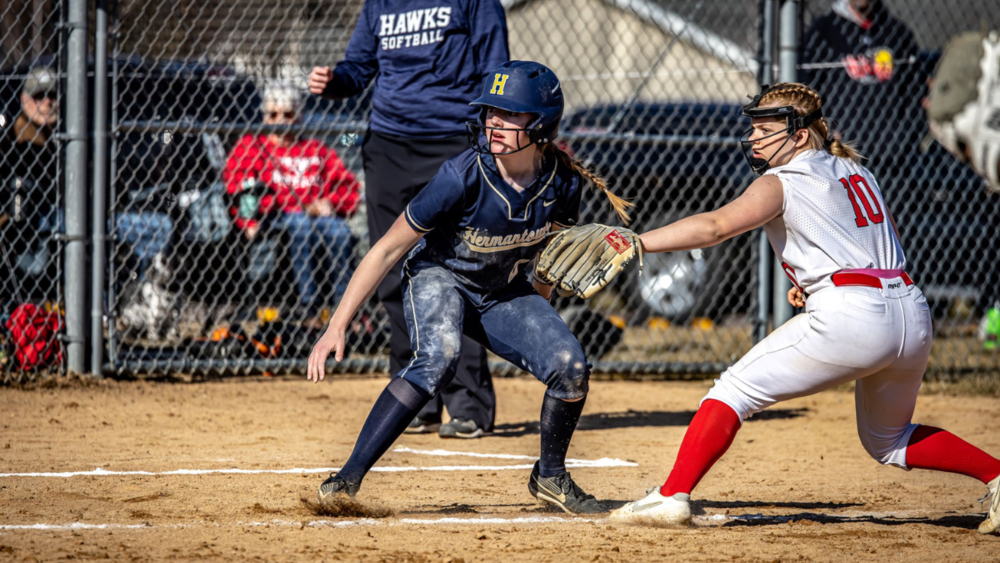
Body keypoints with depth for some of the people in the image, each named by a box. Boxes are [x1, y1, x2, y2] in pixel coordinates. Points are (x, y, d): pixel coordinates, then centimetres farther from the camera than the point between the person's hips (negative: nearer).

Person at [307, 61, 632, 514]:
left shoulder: (561, 182, -18)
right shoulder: (463, 177, -29)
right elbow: (387, 250, -23)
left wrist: (538, 313, 16)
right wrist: (337, 326, -26)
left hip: (504, 292, 4)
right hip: (439, 278, -4)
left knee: (570, 367, -14)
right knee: (439, 357, -34)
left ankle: (550, 476, 13)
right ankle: (349, 477, -33)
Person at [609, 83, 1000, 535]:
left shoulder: (783, 182, -1)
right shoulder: (854, 170, 22)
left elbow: (715, 226, -14)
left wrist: (637, 242, -18)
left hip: (852, 317, -8)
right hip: (915, 315, 8)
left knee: (735, 390, -1)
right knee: (888, 441, 28)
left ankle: (672, 496, -11)